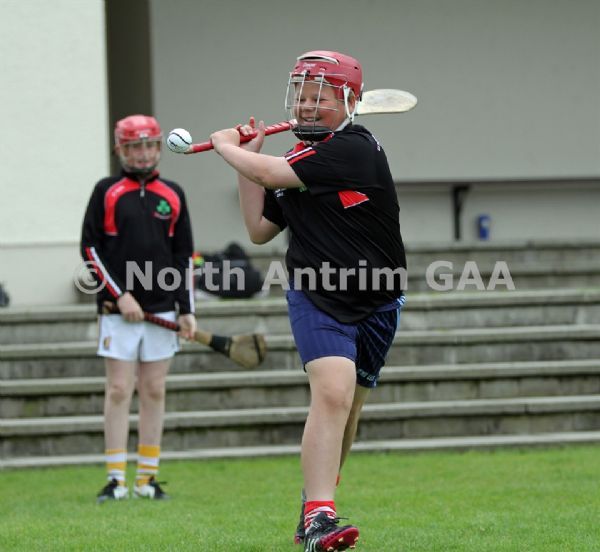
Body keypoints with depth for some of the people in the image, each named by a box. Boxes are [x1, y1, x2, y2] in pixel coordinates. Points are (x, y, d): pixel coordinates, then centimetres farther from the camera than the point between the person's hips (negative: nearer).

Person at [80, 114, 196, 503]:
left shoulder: (172, 195, 11)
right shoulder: (107, 192, 3)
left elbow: (184, 255, 13)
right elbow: (90, 248, 0)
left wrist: (187, 310, 6)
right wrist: (119, 295, -9)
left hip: (162, 308, 3)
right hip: (118, 310, -3)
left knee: (154, 391, 3)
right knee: (119, 390, -5)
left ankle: (148, 478, 7)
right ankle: (116, 478, -4)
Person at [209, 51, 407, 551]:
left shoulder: (355, 149, -16)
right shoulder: (298, 161, 5)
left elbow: (270, 174, -21)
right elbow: (260, 230, 12)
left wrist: (227, 147, -2)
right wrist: (245, 157, 6)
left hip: (376, 304, -2)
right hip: (316, 299, 2)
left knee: (345, 413, 11)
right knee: (333, 393, -21)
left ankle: (316, 504, 32)